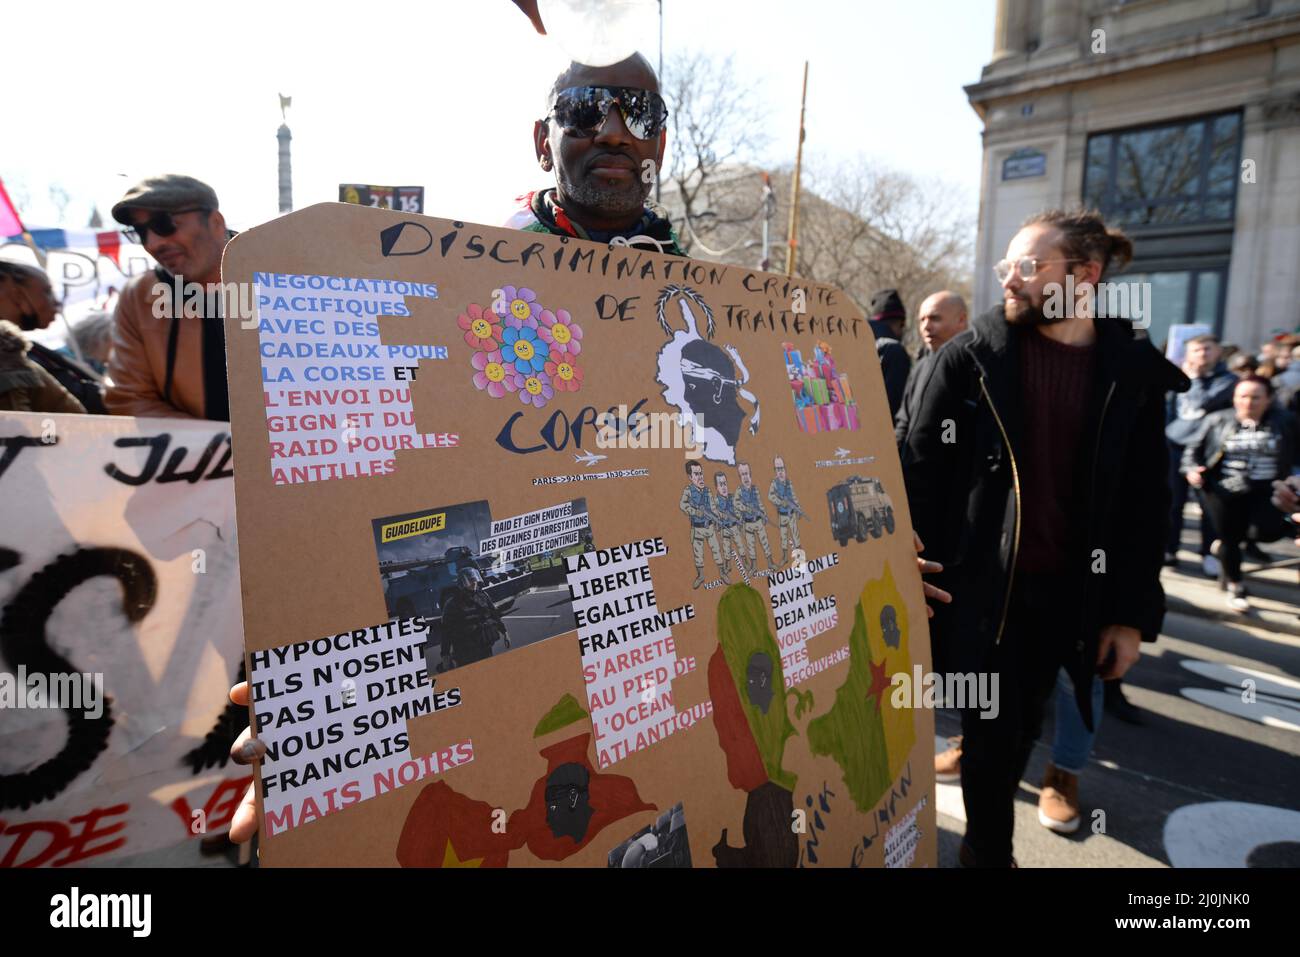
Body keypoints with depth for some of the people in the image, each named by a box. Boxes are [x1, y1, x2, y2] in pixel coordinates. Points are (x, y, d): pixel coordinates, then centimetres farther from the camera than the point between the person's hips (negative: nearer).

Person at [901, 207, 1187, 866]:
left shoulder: (1134, 373, 1)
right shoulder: (970, 357, -5)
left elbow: (1146, 503, 3)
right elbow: (920, 471, -5)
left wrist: (1133, 612, 2)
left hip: (1066, 592, 3)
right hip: (979, 585, -2)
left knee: (1019, 732, 18)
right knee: (991, 734, 5)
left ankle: (984, 840, 42)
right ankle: (989, 850, 28)